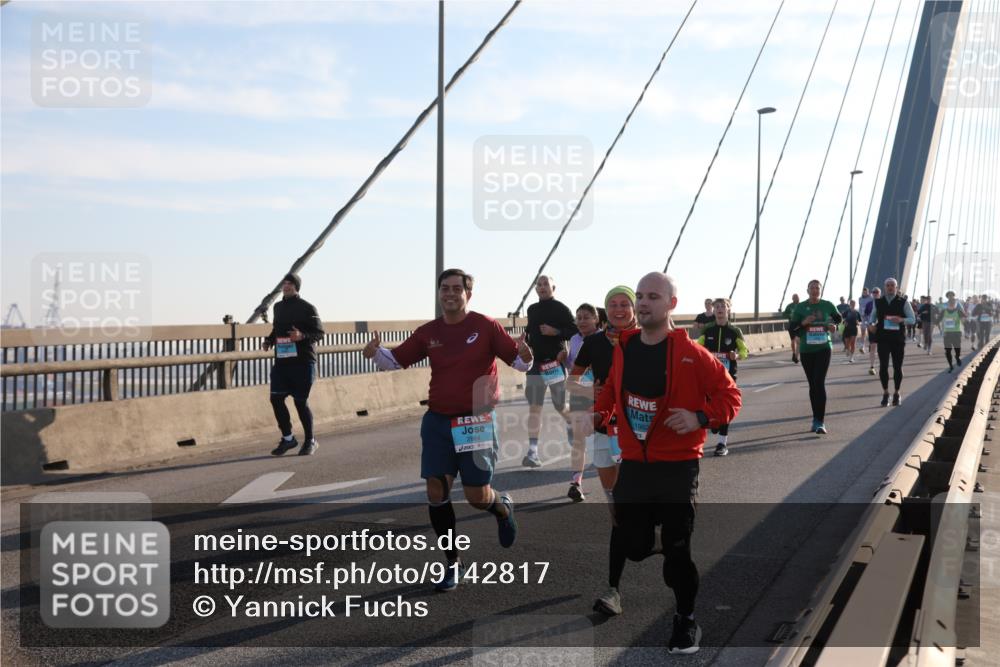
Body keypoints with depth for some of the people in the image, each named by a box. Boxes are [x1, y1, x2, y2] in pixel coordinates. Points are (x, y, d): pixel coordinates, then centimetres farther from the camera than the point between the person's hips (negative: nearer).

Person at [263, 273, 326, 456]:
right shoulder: (278, 307, 14)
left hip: (303, 361, -5)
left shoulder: (307, 308, -4)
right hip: (281, 361, 5)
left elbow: (319, 333, -7)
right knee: (276, 398, -3)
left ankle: (309, 441, 15)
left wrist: (302, 336, -24)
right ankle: (287, 438, 13)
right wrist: (269, 340, 6)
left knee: (300, 402, -2)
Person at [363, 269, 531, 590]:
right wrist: (375, 353, -12)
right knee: (436, 493, 0)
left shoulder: (486, 326, -6)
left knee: (477, 496, -2)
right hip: (437, 421, 4)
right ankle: (453, 563, 18)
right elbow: (396, 360, 9)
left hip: (477, 422, -3)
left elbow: (518, 360, -5)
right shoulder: (428, 332, 4)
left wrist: (525, 357, -28)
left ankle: (503, 508, 37)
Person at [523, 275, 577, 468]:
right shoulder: (532, 309, 13)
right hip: (535, 363, 5)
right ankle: (532, 452, -3)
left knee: (560, 406, 6)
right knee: (534, 408, -2)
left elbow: (574, 332, -10)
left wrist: (556, 332, -23)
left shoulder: (561, 309, -5)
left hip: (555, 363, -4)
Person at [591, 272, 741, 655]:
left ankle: (686, 621, 20)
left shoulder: (690, 354, -9)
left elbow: (729, 396, -6)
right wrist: (598, 415, 1)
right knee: (633, 546, 8)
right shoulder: (622, 349, 5)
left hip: (677, 465, -4)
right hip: (633, 464, 4)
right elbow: (612, 389, 20)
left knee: (677, 547, 0)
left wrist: (701, 418, -22)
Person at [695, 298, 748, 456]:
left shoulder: (734, 331, 1)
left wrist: (737, 356, -16)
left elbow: (744, 351, 5)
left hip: (728, 374, -2)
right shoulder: (707, 331, 6)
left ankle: (723, 443, 3)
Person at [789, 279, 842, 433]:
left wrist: (834, 326, -1)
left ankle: (820, 422, -13)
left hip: (824, 348, -2)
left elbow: (838, 318, 20)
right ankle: (816, 419, 22)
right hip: (806, 350, 2)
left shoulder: (827, 305, 1)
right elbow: (793, 328, 1)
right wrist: (803, 323, -17)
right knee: (812, 385, 10)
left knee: (819, 383, -13)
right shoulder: (800, 307, 0)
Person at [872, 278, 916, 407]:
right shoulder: (878, 302, 7)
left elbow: (912, 319, 0)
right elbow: (873, 316, 19)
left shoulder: (903, 302, 1)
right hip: (883, 339, 1)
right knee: (883, 366, -5)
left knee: (897, 367, 6)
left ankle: (896, 394, 19)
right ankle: (885, 393, 7)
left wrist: (901, 320, -20)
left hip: (898, 339, -1)